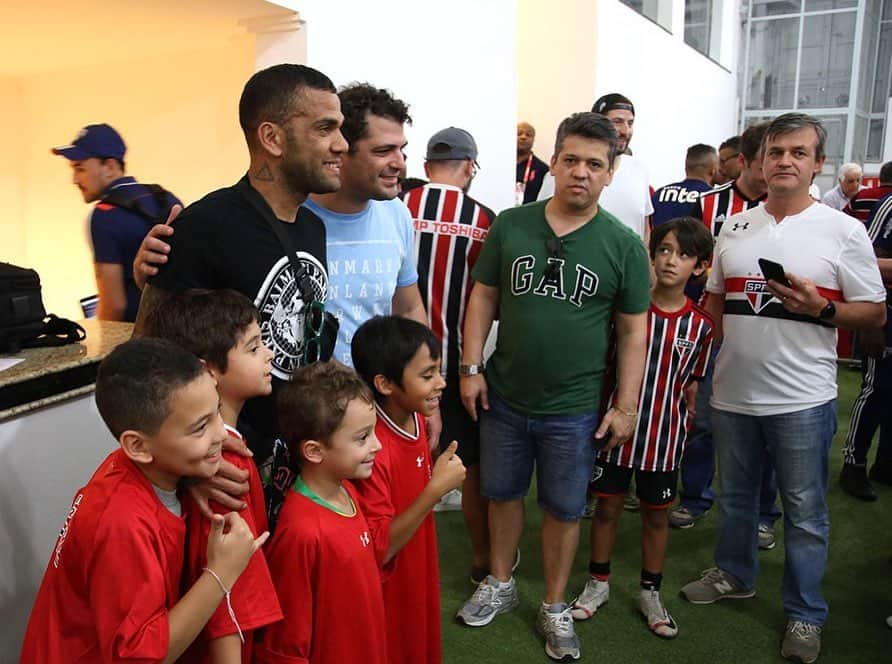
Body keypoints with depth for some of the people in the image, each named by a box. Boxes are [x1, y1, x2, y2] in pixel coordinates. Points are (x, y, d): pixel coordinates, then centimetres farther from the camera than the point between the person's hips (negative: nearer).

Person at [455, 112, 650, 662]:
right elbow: (483, 297, 3)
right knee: (503, 493, 18)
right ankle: (501, 585, 41)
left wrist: (626, 406, -6)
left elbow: (633, 330, -3)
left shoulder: (624, 245, -6)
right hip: (503, 396, 2)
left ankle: (555, 607, 34)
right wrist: (472, 368, -2)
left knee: (564, 509, 13)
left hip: (574, 409, -2)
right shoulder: (510, 225, -3)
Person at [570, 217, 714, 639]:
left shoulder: (700, 326, -4)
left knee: (656, 514, 15)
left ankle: (650, 592, 35)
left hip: (664, 436, 1)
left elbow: (691, 386, 4)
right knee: (607, 506, 13)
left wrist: (685, 428, 2)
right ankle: (598, 583, 34)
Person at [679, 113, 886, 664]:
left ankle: (806, 614, 27)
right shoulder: (735, 228, 7)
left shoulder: (843, 231, -5)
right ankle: (735, 574, 42)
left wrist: (820, 309, -20)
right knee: (735, 498, 20)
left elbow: (874, 312, -3)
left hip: (802, 400, -4)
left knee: (805, 512, 9)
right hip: (733, 393, 4)